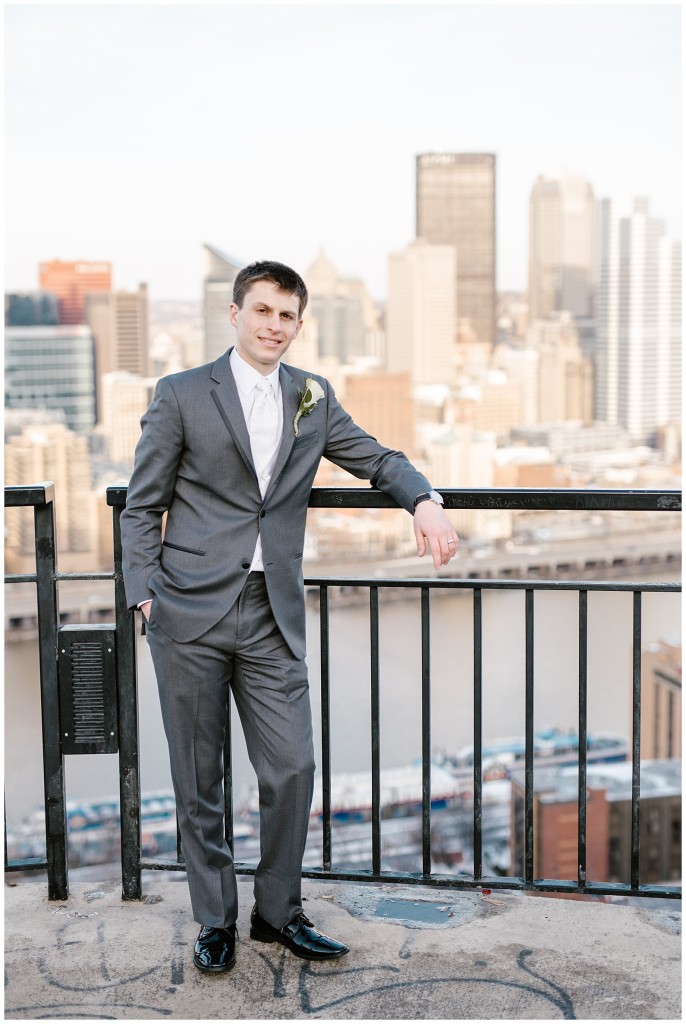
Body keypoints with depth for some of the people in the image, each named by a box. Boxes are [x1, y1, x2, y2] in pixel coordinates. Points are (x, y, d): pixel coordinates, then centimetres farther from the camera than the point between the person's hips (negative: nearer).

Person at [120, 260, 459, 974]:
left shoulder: (313, 397, 12)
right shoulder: (181, 394, 2)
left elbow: (377, 460, 21)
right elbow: (142, 506, 4)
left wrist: (426, 501, 0)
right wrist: (143, 595, -6)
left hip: (272, 616, 3)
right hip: (190, 615, -2)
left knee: (292, 769, 1)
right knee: (198, 778, 6)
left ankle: (278, 911, 22)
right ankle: (215, 920, 23)